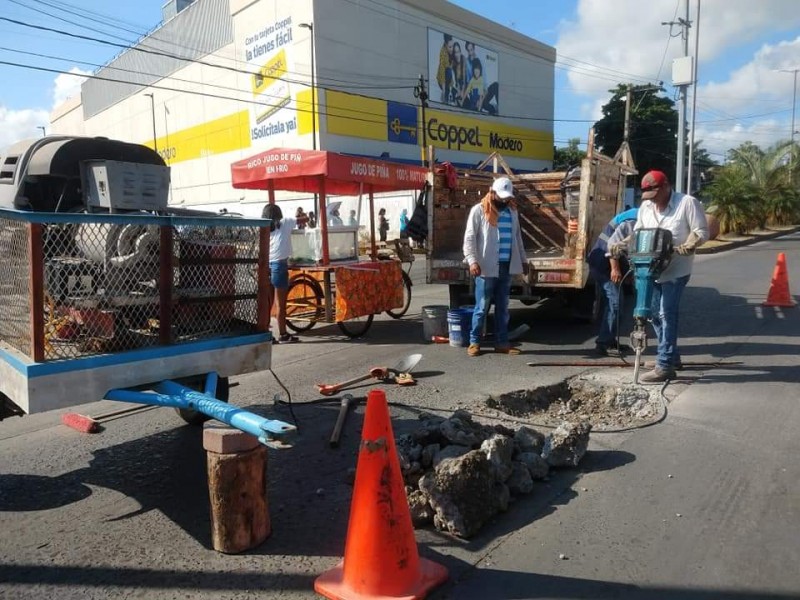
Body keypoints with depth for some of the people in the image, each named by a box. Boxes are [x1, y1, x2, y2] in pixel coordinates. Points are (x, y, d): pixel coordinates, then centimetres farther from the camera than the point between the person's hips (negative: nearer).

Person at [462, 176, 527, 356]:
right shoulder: (479, 210, -5)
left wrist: (523, 259, 19)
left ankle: (501, 342, 17)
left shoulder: (512, 211, 13)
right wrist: (472, 261, -21)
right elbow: (469, 238, -10)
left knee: (503, 307, 10)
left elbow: (517, 237, 21)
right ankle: (474, 342, 11)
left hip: (507, 266, 5)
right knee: (482, 307, 0)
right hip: (487, 267, -5)